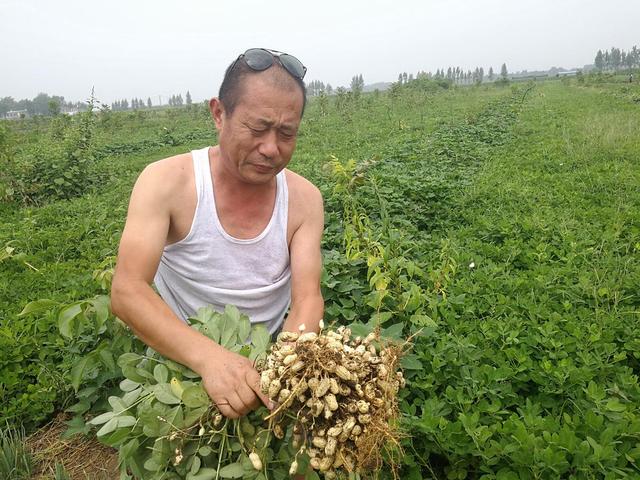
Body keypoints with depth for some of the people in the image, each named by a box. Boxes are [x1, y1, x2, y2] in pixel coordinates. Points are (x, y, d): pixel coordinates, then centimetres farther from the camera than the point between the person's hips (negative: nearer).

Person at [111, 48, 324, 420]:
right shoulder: (166, 182, -16)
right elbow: (127, 292, -24)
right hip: (182, 359, -2)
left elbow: (307, 299, -14)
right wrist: (208, 357, -40)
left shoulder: (304, 199, -9)